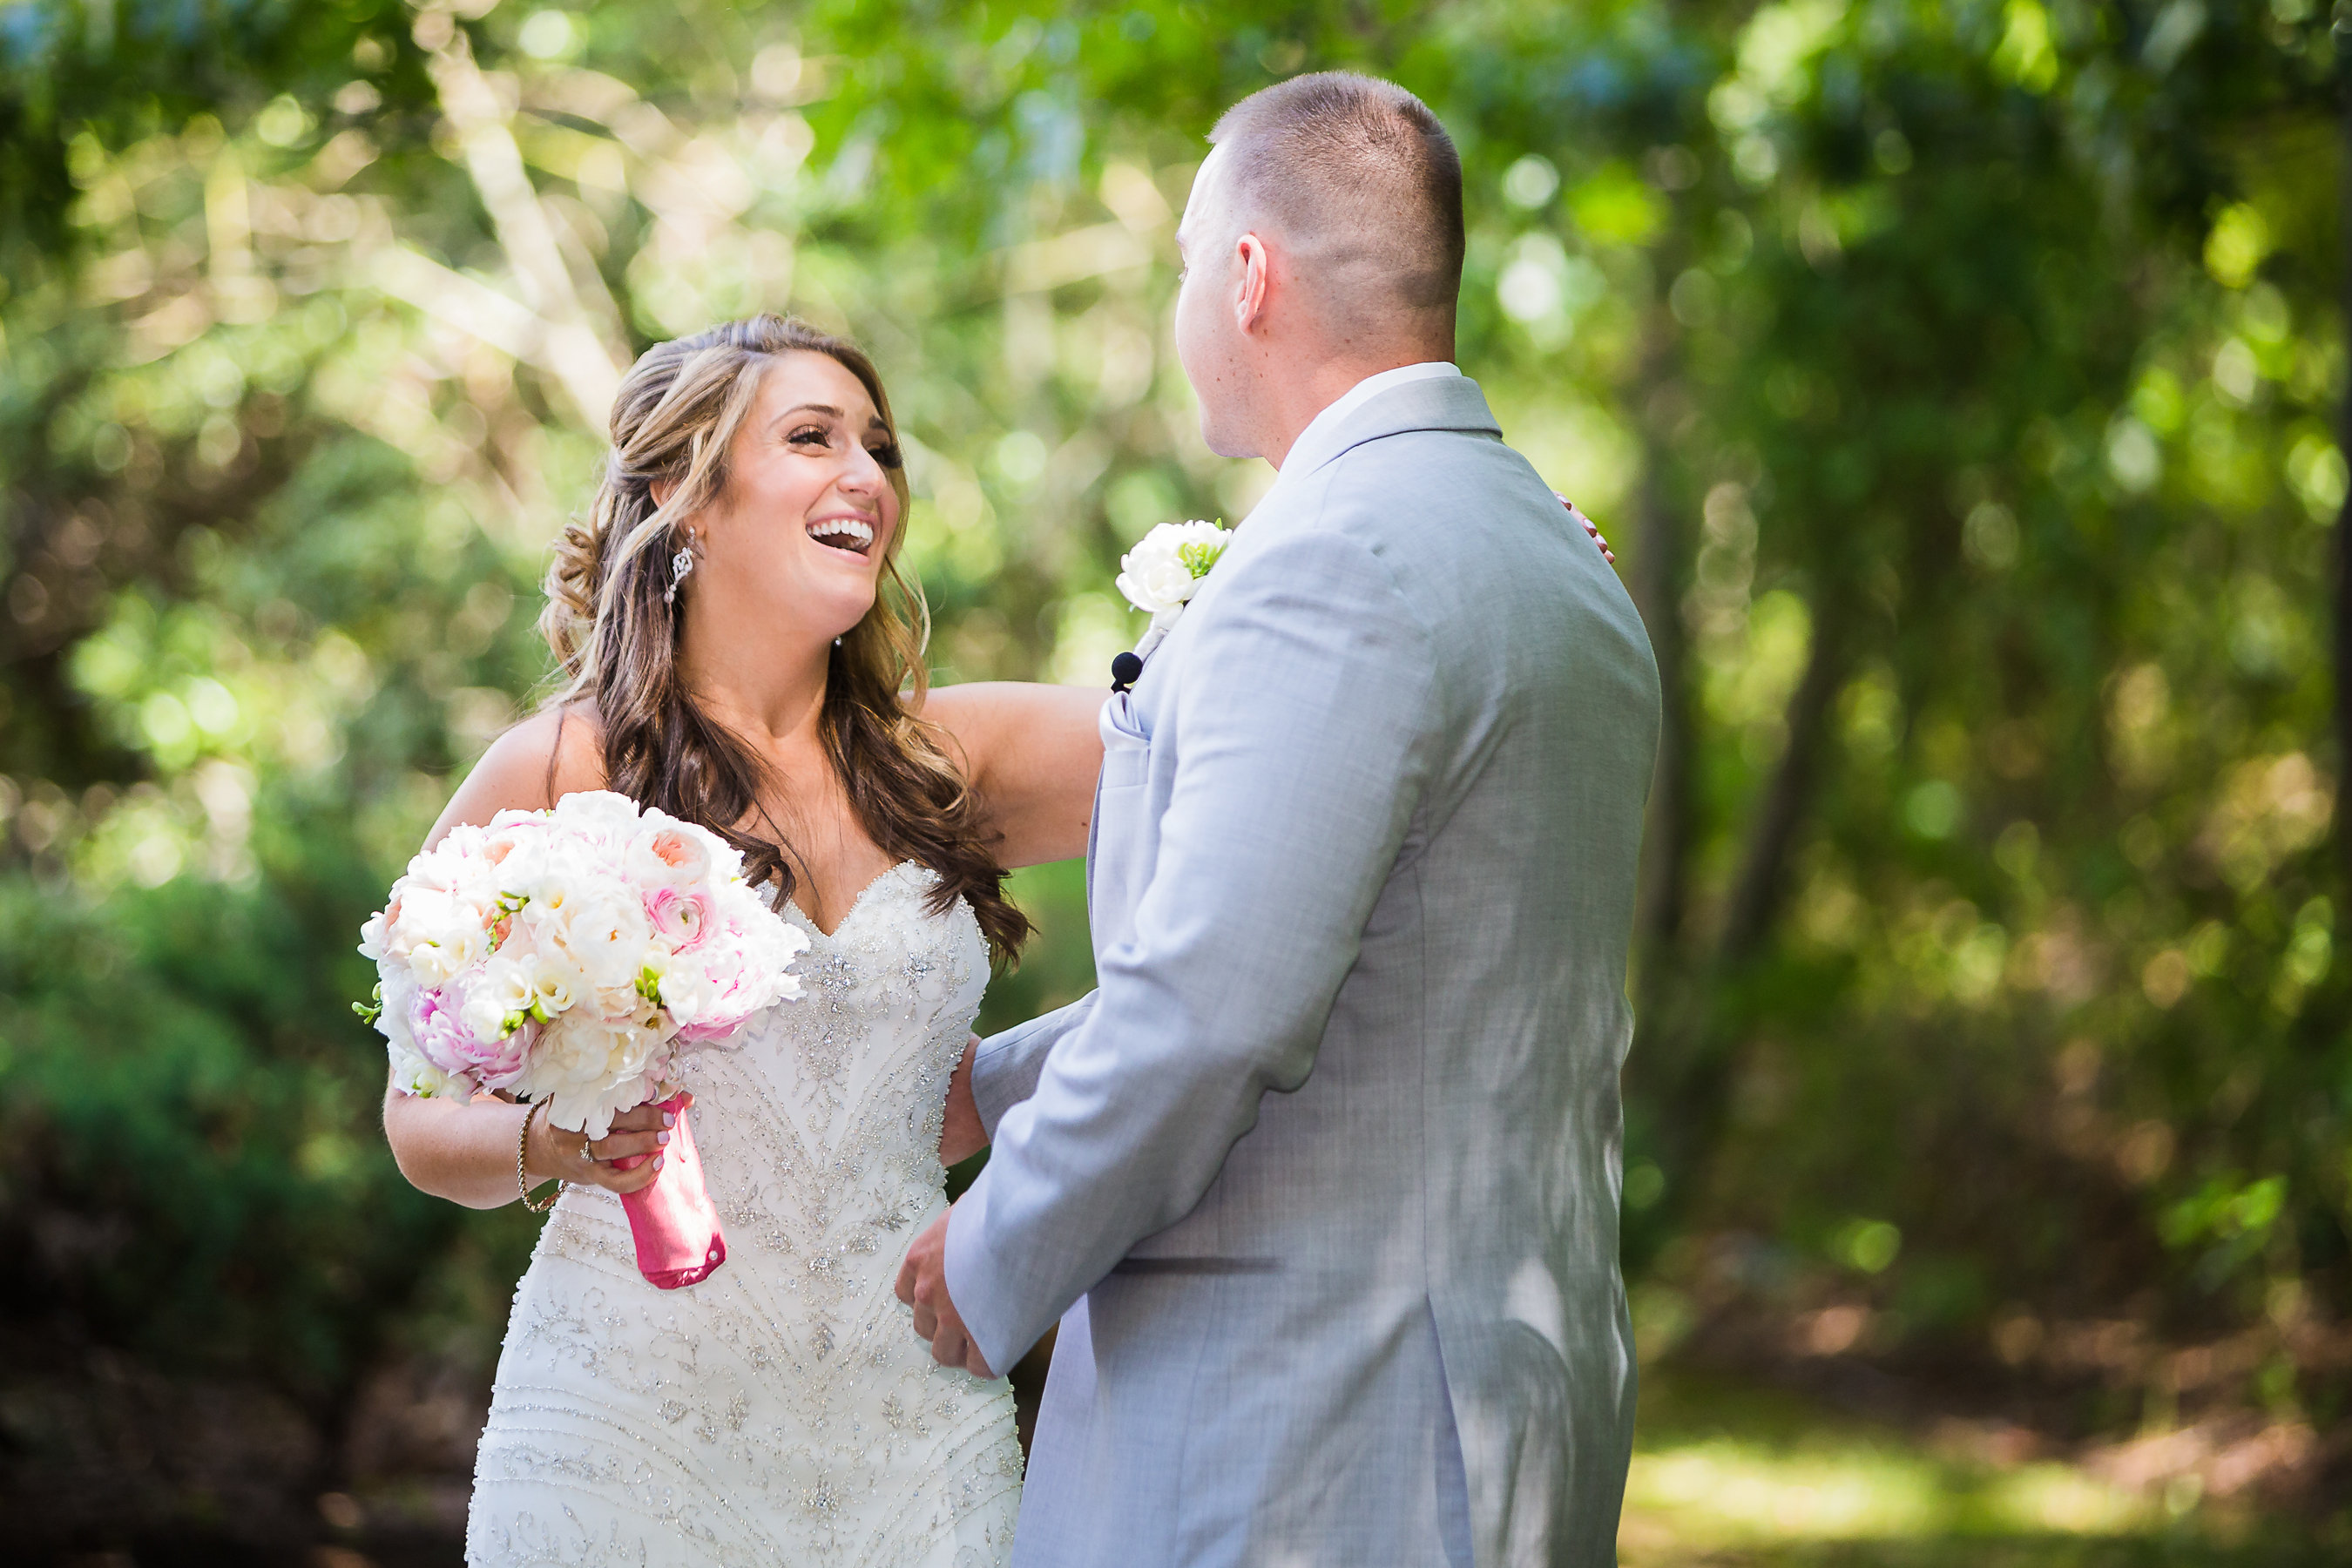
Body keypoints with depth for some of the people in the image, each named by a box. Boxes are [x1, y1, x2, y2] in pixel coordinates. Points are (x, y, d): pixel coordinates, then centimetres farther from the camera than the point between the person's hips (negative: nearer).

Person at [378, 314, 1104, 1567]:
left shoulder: (942, 759, 8)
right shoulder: (554, 778, -1)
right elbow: (425, 1117, 2)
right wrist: (548, 1142, -17)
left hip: (911, 1426, 3)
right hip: (637, 1409, -3)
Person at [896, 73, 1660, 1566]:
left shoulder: (1331, 565, -16)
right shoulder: (1574, 575, 15)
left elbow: (1209, 1009, -23)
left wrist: (997, 1263, -8)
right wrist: (990, 1082, 28)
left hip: (1297, 1445, -9)